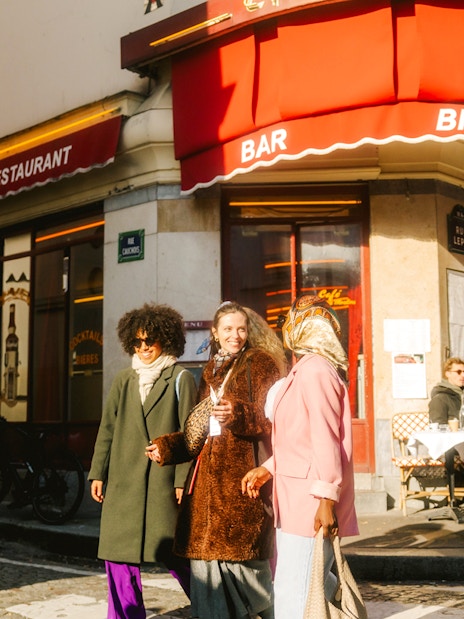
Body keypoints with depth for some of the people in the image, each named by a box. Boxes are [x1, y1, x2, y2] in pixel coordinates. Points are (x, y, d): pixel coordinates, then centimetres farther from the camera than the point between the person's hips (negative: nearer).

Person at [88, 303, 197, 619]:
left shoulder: (180, 379, -1)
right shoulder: (124, 381, 11)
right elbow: (107, 430, 13)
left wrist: (183, 480, -9)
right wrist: (98, 473, 9)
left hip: (164, 481, -4)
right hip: (123, 481, 4)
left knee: (175, 554, 2)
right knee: (118, 555, 4)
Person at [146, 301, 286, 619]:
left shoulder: (260, 364, 0)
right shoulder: (211, 372, 20)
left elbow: (273, 421, -9)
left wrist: (239, 416, -24)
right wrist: (167, 446, 11)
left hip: (243, 478, -6)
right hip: (209, 479, 6)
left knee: (241, 554, -6)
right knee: (206, 555, 3)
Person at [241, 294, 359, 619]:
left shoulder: (314, 370, -15)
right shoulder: (307, 369, 16)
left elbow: (325, 438, -21)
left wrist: (327, 498, -23)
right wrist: (268, 468, 13)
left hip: (310, 504, -10)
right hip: (298, 502, 10)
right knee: (314, 587, 17)